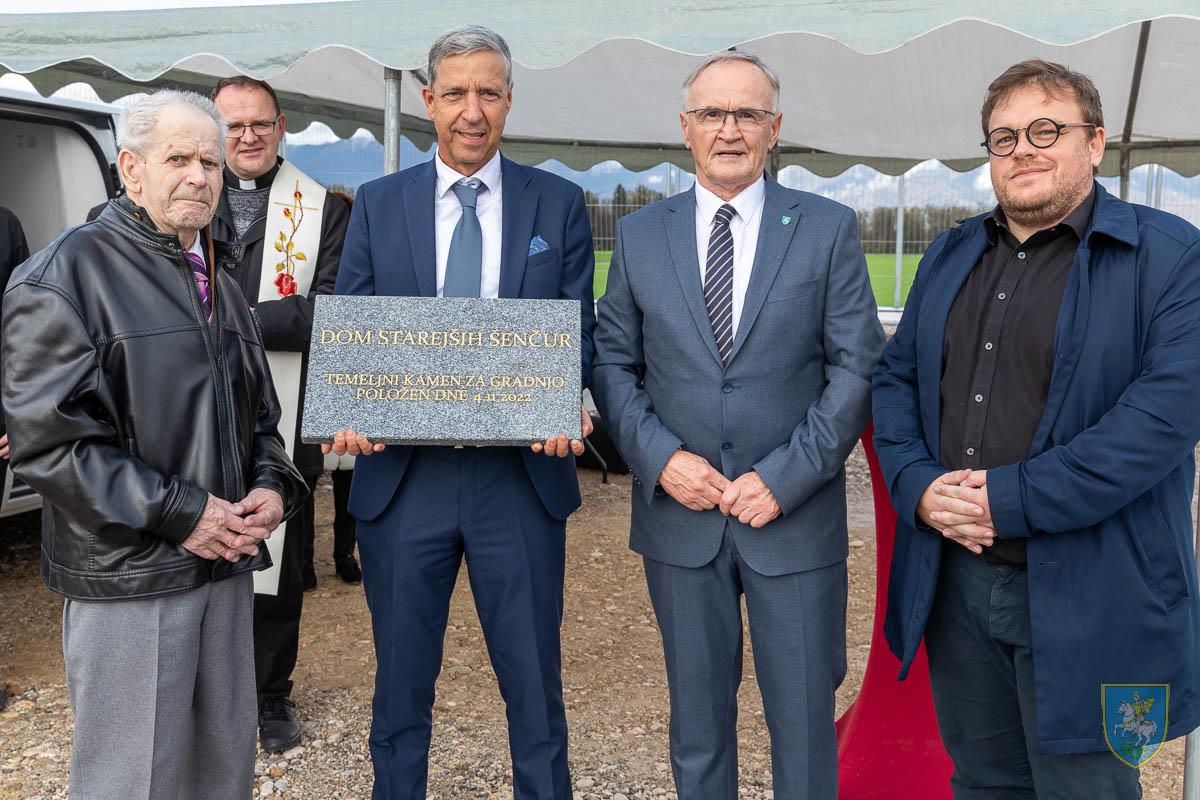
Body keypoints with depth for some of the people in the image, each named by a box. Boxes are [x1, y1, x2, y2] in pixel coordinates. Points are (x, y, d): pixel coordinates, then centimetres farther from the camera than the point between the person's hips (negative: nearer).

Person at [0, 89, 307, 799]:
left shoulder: (220, 280, 16)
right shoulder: (65, 273, -8)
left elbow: (259, 413, 23)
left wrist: (272, 486, 2)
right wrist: (180, 514, -17)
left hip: (227, 564, 7)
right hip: (128, 579, -7)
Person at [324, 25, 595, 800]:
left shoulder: (560, 203, 4)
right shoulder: (378, 204, 6)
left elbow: (579, 330, 2)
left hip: (521, 474, -1)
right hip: (403, 475, 1)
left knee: (535, 683, 11)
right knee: (402, 682, 15)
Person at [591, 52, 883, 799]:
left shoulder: (829, 228, -1)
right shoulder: (639, 235, 5)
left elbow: (858, 368, -4)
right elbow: (612, 364, 6)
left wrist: (784, 478, -12)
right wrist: (660, 457, -9)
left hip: (795, 516, -1)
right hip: (679, 514, 2)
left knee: (805, 720, 9)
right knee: (697, 717, 16)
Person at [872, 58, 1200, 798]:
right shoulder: (951, 255, 12)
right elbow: (897, 377, 11)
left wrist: (1013, 500, -21)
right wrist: (917, 483, -8)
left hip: (1085, 597, -5)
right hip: (954, 581, 5)